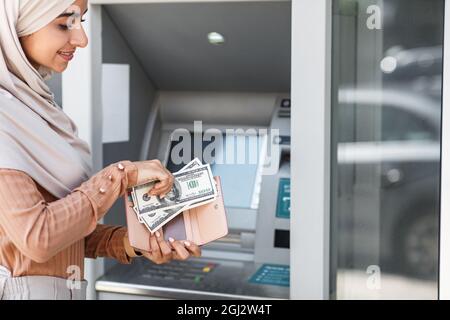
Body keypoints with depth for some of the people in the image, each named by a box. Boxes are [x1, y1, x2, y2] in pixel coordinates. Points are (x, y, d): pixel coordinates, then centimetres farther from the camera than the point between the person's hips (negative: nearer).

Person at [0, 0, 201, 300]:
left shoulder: (30, 104, 8)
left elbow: (60, 224, 9)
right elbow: (36, 238, -23)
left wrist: (130, 242, -4)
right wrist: (122, 175, -16)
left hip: (57, 288, 8)